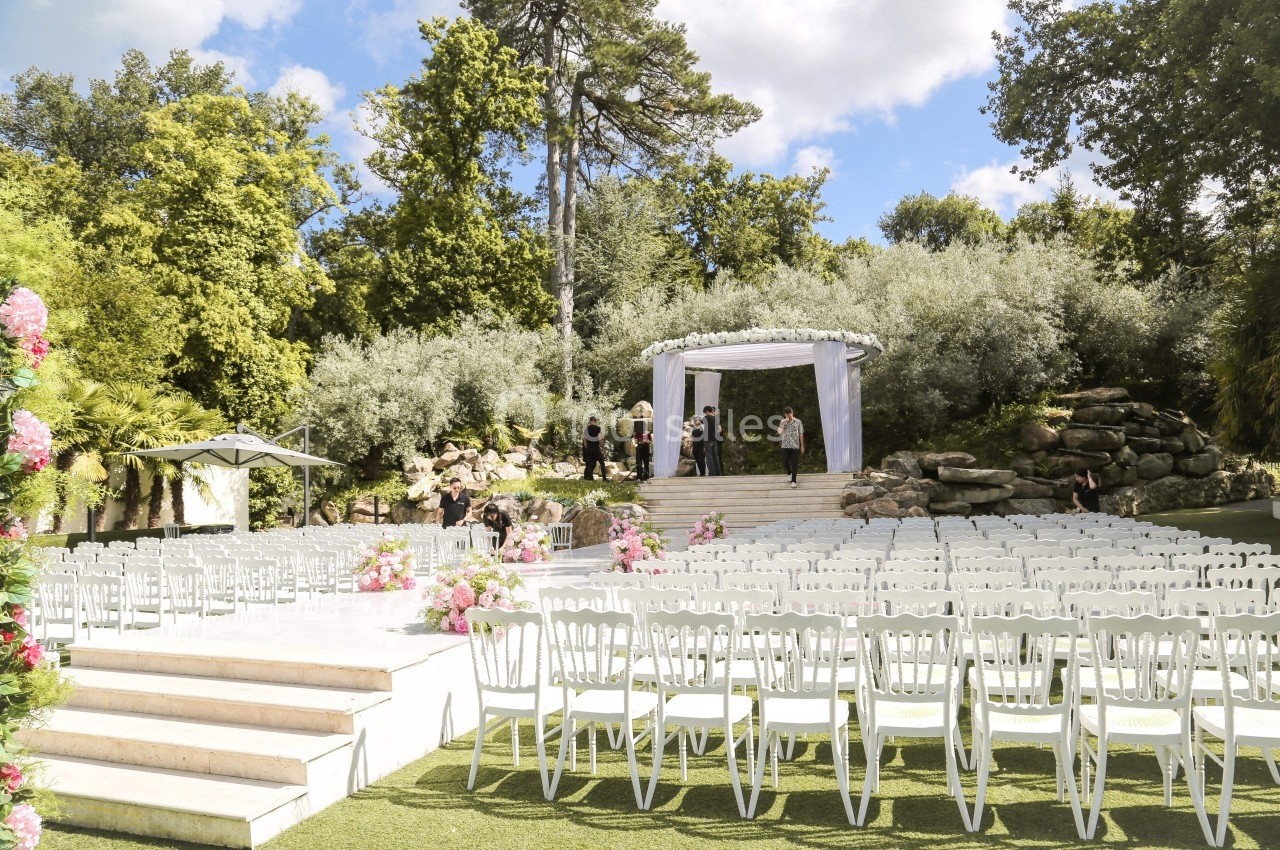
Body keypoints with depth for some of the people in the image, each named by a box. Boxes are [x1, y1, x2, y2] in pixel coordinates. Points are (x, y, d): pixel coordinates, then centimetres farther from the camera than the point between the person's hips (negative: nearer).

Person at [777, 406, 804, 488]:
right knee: (785, 463, -3)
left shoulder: (798, 422, 2)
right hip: (785, 446, 1)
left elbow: (801, 434, 4)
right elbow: (779, 432, -8)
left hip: (795, 446, -1)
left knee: (794, 464, -2)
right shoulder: (783, 422, 6)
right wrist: (784, 422, -12)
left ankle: (793, 481, 4)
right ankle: (789, 473, 28)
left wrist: (802, 446, 2)